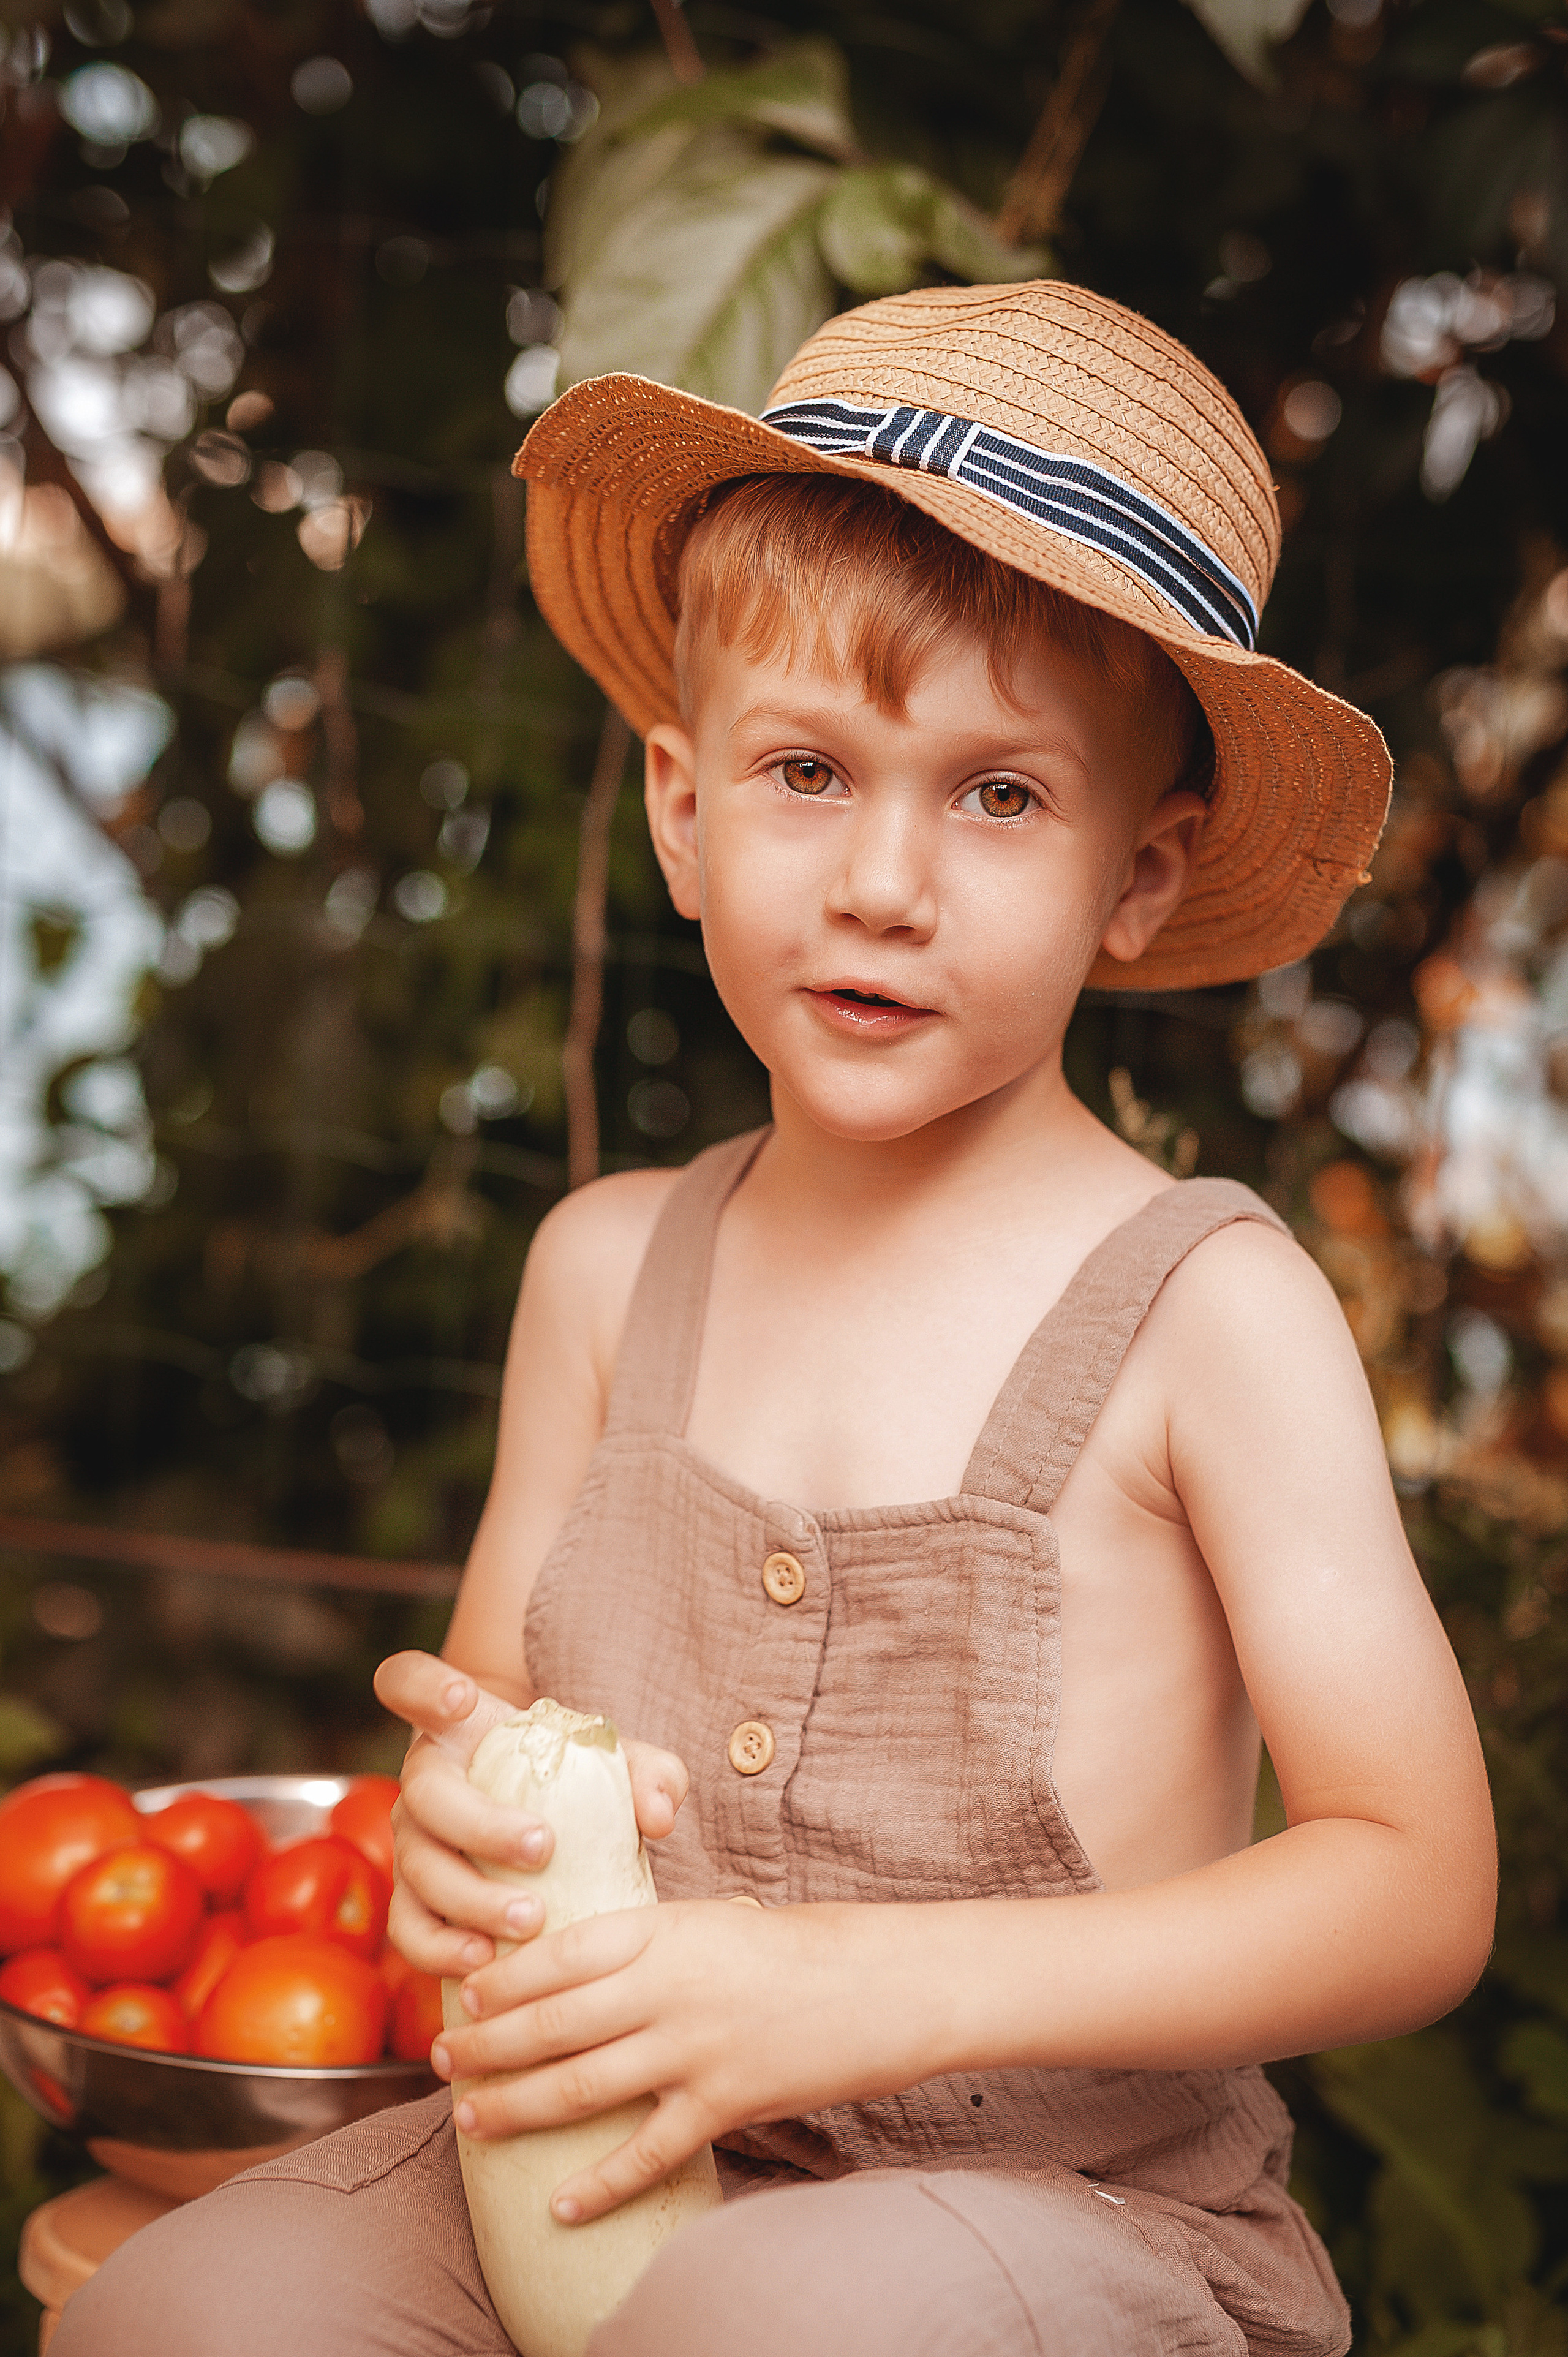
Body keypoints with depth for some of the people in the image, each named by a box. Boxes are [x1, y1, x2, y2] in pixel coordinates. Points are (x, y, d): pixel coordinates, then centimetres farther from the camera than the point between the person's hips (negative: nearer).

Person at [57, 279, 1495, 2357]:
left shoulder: (1203, 1307, -11)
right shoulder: (610, 1265, 3)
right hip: (603, 2166, 4)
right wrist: (459, 1824, -15)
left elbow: (1418, 1889, -13)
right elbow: (483, 1704, 11)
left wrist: (871, 1989, -23)